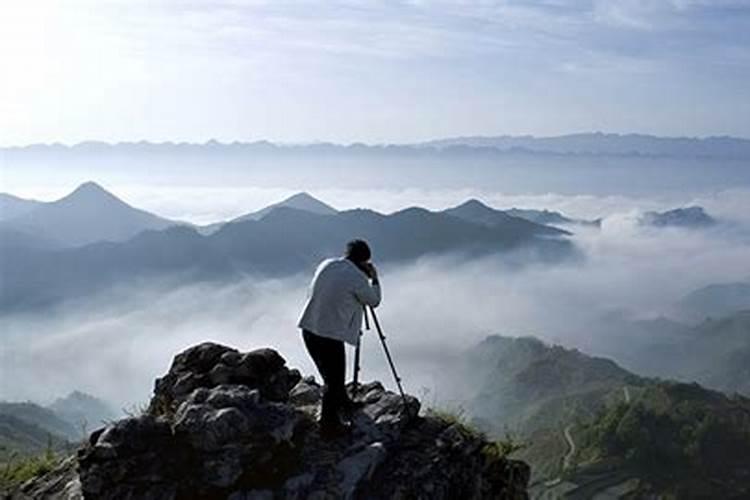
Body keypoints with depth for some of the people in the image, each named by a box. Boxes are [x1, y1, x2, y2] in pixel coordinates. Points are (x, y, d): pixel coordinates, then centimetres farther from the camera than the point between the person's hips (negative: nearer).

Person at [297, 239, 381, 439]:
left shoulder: (326, 264, 6)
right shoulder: (357, 278, -13)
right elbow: (374, 300, 2)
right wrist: (374, 278, 18)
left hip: (308, 329, 7)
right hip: (329, 336, -7)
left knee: (333, 375, 26)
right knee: (333, 380, 9)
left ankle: (344, 403, 46)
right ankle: (329, 426, 19)